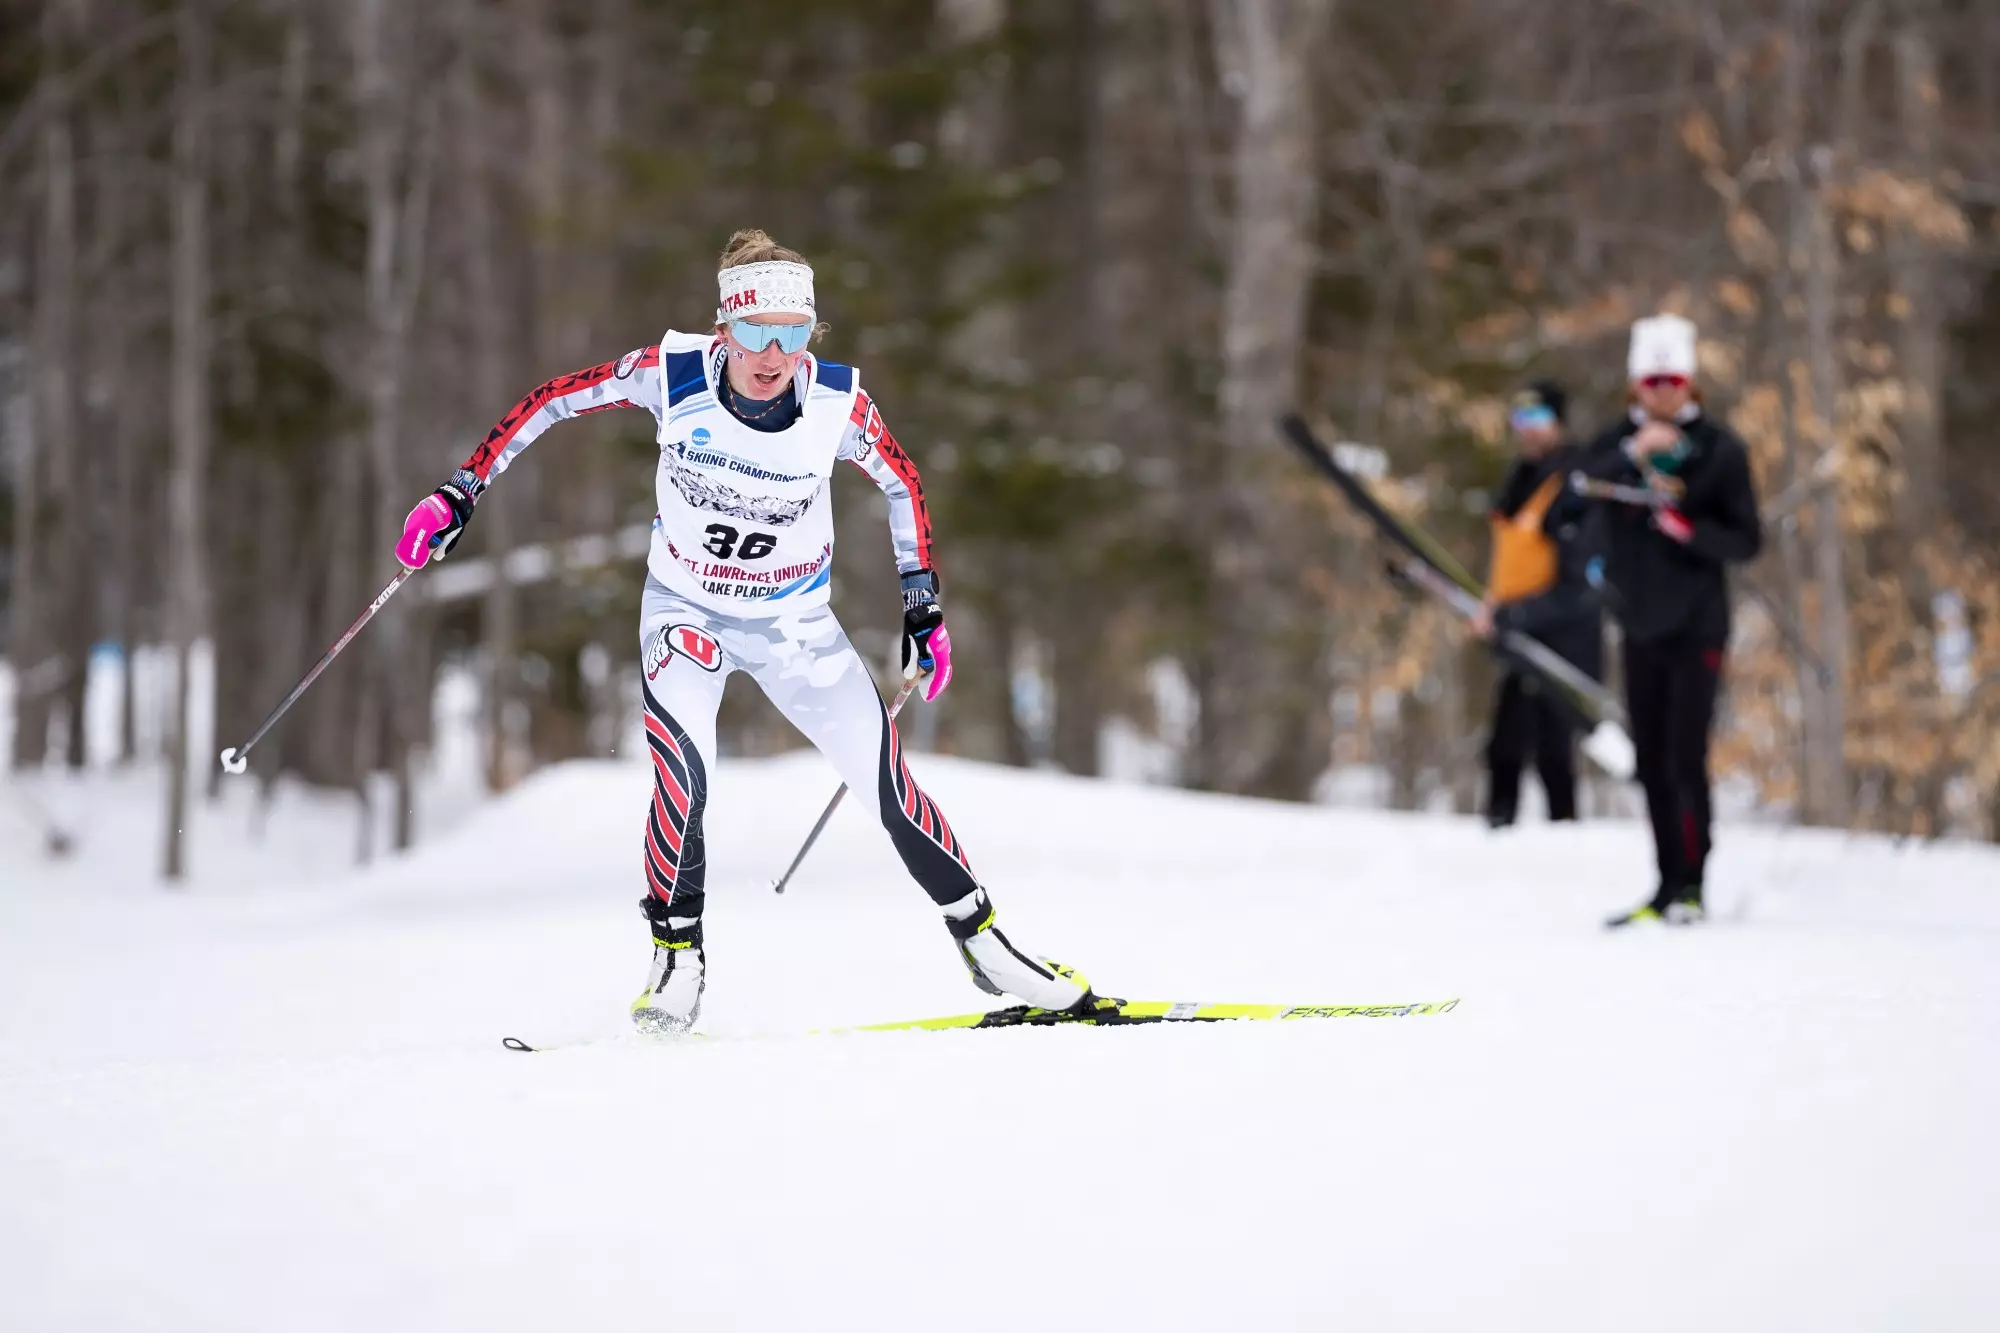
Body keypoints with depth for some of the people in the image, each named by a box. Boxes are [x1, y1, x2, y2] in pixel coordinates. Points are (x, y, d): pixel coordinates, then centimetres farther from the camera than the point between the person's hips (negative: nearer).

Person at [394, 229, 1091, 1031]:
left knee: (890, 787, -5)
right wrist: (463, 491, -12)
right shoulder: (671, 374, -23)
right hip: (687, 610, -1)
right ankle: (677, 958, -8)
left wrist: (923, 603, 0)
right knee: (683, 774, -25)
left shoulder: (838, 402, -21)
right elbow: (554, 400, -10)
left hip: (796, 623, 1)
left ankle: (983, 944, 13)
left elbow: (901, 480, -1)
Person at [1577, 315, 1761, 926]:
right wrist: (1634, 454, -28)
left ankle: (1691, 886, -9)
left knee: (1686, 758, -12)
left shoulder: (1720, 448, -1)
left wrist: (1689, 529, -19)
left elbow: (1747, 540, -3)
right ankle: (1668, 886, 15)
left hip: (1697, 625, -4)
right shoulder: (1616, 442, 8)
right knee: (1651, 762, 7)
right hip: (1641, 624, 4)